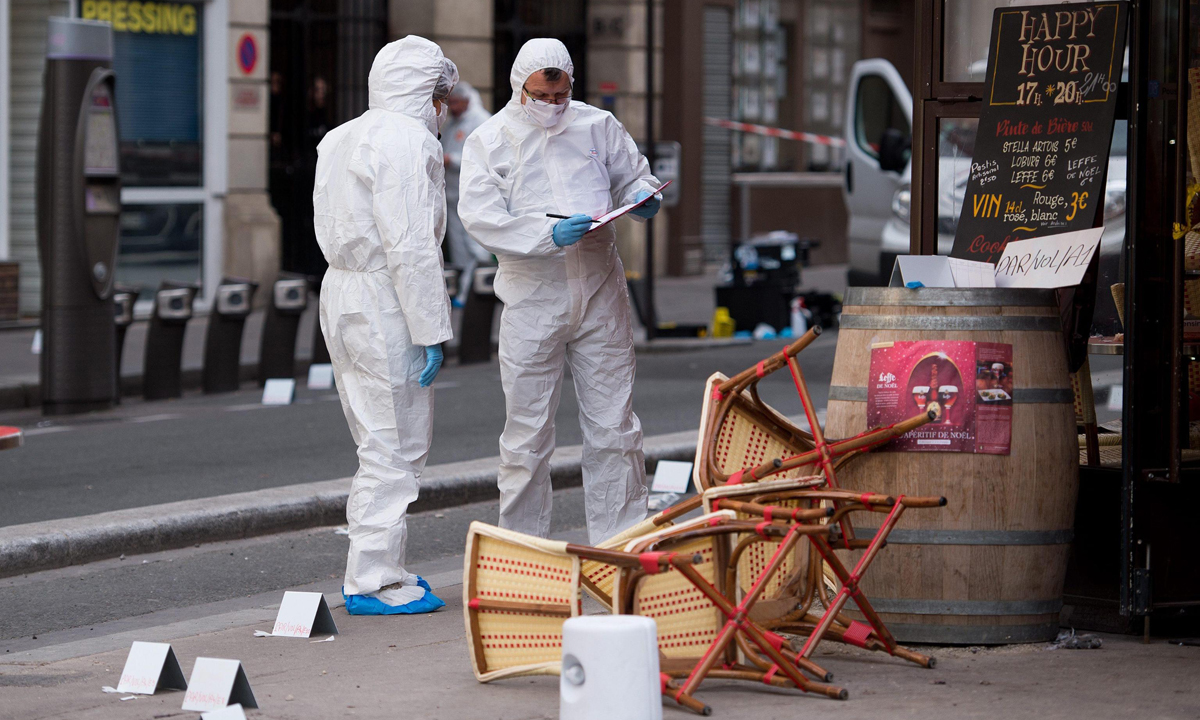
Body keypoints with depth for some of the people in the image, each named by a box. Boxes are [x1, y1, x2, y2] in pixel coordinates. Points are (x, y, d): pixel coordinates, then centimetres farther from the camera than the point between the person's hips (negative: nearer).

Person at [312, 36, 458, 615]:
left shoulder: (339, 140, 15)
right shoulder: (405, 140, -14)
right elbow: (409, 245, -20)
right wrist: (431, 330, -18)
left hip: (342, 292, 10)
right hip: (386, 305, -10)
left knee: (380, 443, 17)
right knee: (395, 445, -4)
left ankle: (377, 568, 22)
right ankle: (374, 582, -2)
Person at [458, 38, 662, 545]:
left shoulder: (597, 126, 8)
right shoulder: (490, 140, 0)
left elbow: (633, 175, 20)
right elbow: (479, 216, -11)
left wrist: (643, 197, -6)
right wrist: (549, 235, -24)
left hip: (600, 294, 2)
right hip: (531, 300, -2)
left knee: (613, 425, 5)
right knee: (527, 432, 2)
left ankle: (620, 542, 12)